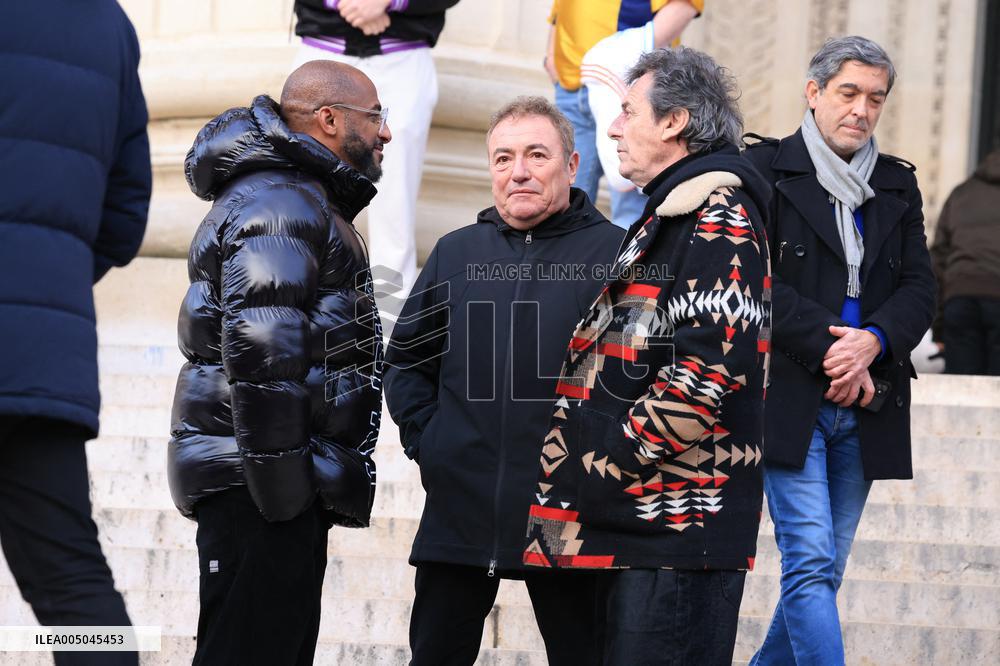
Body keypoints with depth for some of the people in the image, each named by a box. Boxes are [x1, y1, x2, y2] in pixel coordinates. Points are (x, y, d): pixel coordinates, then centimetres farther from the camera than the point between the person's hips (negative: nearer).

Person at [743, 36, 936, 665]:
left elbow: (919, 289, 8)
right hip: (789, 398, -5)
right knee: (812, 564, -11)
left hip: (866, 408, 5)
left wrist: (872, 341, -12)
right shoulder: (766, 171, 0)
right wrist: (829, 348, -13)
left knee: (823, 570, 7)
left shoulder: (897, 185, 15)